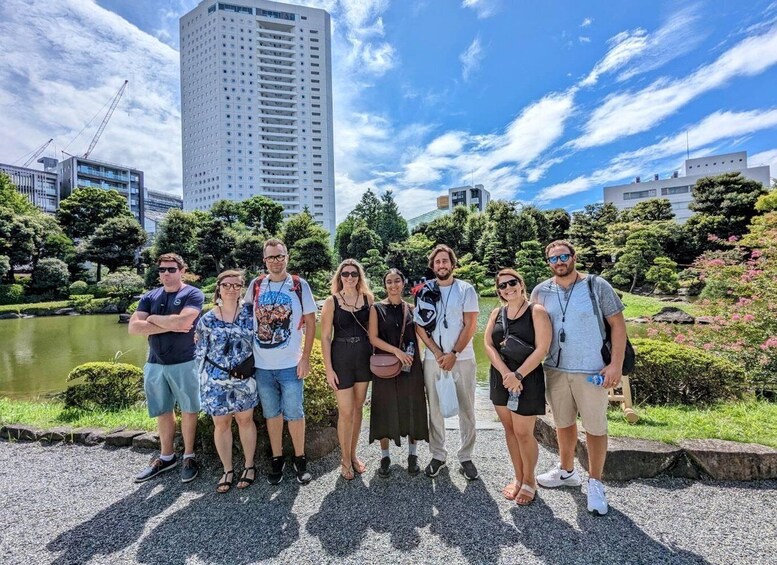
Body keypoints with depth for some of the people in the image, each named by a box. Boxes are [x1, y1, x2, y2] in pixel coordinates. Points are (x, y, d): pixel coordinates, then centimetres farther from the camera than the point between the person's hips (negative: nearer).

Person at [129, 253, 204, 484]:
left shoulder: (193, 294, -8)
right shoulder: (150, 297, 7)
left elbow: (183, 321, -24)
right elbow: (134, 327, -4)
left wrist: (153, 318, -8)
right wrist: (169, 325, -15)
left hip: (184, 363, -5)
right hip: (155, 364, 5)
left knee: (187, 410, 7)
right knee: (163, 411, 16)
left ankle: (189, 456, 23)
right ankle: (166, 456, 32)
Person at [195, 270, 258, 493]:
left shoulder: (249, 313, -3)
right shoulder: (207, 319, -2)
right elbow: (201, 352, 3)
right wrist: (203, 380, 2)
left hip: (244, 377, 0)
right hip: (217, 379, 1)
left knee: (245, 420, 11)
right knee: (221, 424, 11)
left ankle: (249, 466, 29)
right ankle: (227, 470, 29)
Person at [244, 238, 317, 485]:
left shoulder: (299, 285, -5)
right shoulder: (255, 285, 3)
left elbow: (310, 323, -3)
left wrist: (305, 358, -8)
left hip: (290, 364, -2)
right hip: (261, 364, 3)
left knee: (294, 413, 7)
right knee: (272, 414, 15)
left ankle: (300, 460, 26)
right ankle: (277, 459, 32)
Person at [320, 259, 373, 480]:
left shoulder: (368, 298, 2)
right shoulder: (331, 302, -7)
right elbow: (325, 337, -6)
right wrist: (329, 369, -9)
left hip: (364, 356, 3)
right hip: (341, 357, -3)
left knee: (358, 408, 15)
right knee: (346, 412, 3)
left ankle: (353, 454, 33)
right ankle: (345, 460, 24)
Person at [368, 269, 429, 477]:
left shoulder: (411, 309, 7)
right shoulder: (377, 308, -1)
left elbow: (416, 339, 10)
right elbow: (373, 338, -7)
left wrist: (418, 363, 5)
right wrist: (396, 350, -17)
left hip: (410, 365, 2)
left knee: (411, 408, 7)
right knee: (386, 409, 5)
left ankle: (412, 455, 24)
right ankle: (385, 456, 22)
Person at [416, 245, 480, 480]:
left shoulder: (466, 289, 1)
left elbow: (470, 325, -3)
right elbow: (419, 326, 1)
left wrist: (453, 354, -10)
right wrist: (438, 353, -8)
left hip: (463, 358, -1)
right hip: (433, 358, 1)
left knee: (466, 409, 6)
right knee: (435, 409, 8)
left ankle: (466, 456, 22)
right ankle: (437, 455, 24)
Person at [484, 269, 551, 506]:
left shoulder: (536, 311, -7)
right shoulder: (496, 313, 6)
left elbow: (542, 349, -14)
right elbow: (488, 345, -2)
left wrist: (518, 375, -19)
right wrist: (506, 373, -15)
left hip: (527, 380, -5)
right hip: (500, 378, 5)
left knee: (523, 432, 2)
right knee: (510, 429, 14)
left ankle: (529, 480, 26)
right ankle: (518, 478, 32)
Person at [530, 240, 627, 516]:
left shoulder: (597, 286, -6)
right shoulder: (541, 291, 1)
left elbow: (618, 324, -5)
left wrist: (616, 364, -11)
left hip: (591, 371, -3)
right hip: (555, 370, 3)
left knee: (595, 427, 8)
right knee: (564, 423, 18)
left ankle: (595, 483, 29)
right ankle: (567, 471, 39)